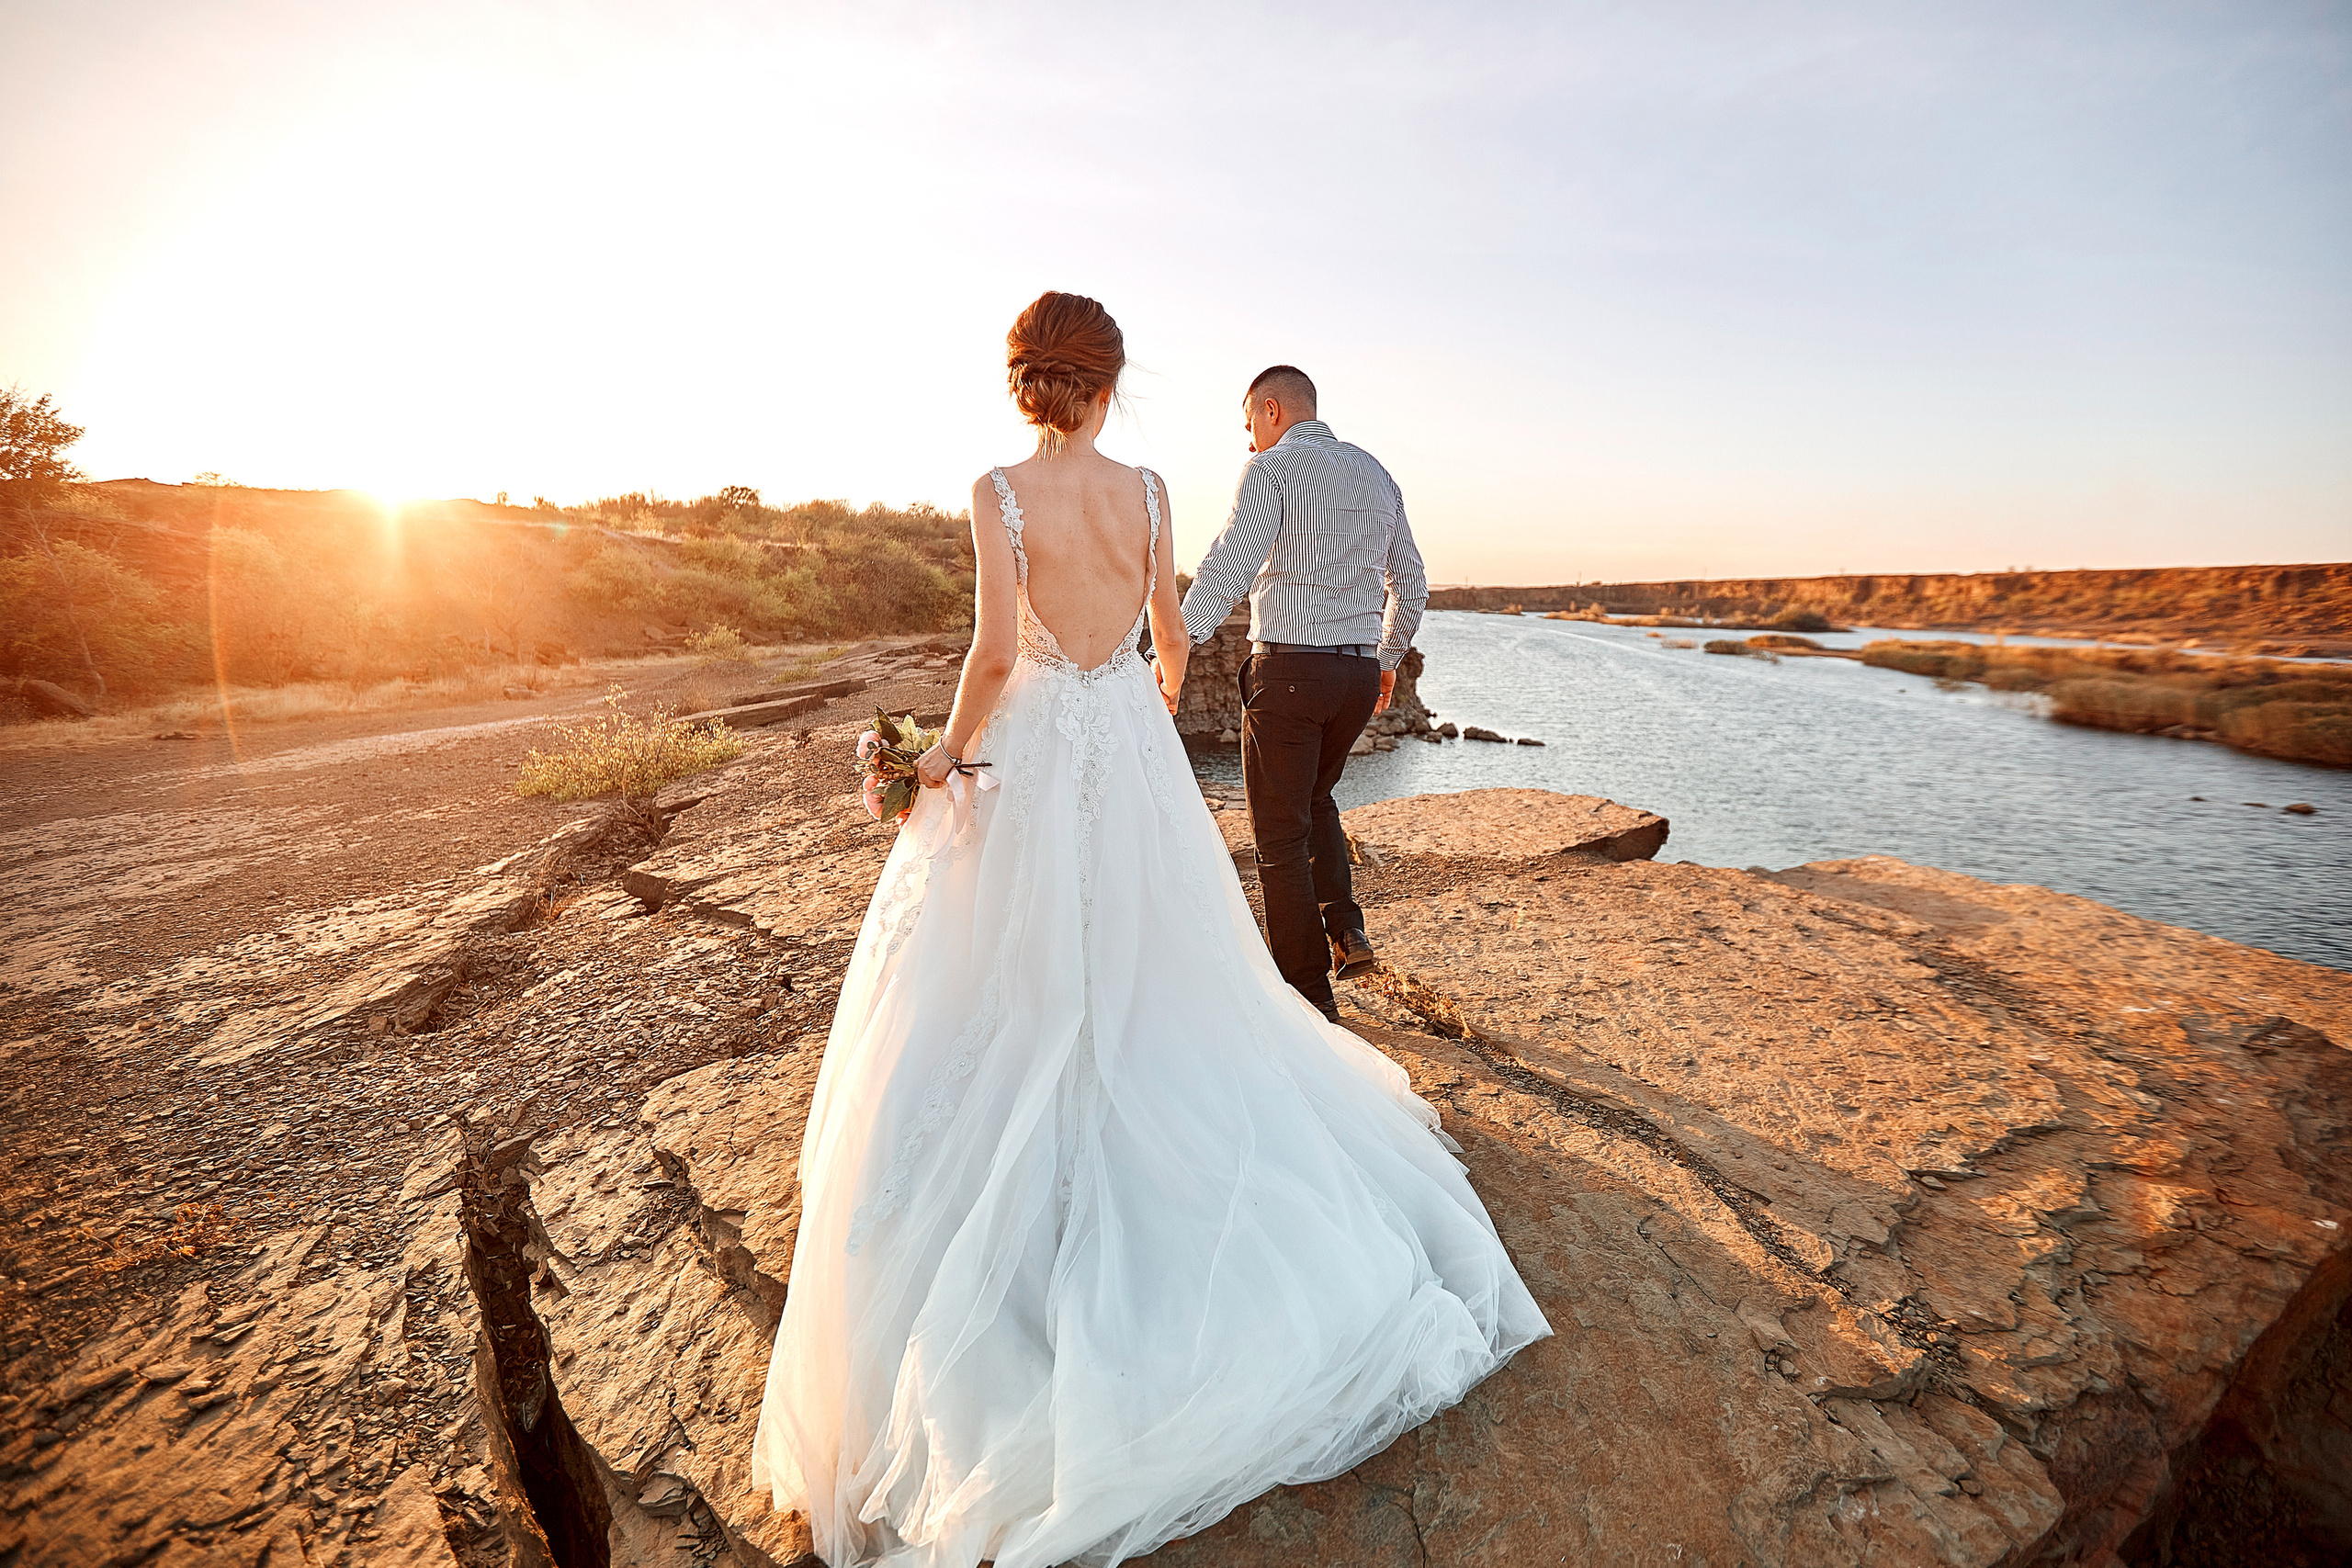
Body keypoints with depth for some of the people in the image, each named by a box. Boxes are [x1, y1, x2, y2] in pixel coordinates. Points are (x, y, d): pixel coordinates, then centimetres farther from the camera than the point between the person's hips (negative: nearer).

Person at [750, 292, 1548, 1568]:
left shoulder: (998, 493, -9)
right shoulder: (1147, 489, 0)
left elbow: (996, 651, -18)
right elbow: (1171, 633, 6)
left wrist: (949, 753, -4)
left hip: (1033, 748, -3)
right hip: (1133, 744, 3)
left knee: (1030, 973, 11)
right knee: (1151, 959, 19)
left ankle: (1030, 1188, 24)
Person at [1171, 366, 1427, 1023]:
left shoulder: (1271, 467, -5)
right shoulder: (1376, 474, 15)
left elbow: (1229, 563, -23)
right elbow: (1411, 583, 19)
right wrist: (1389, 656, 32)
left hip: (1287, 667, -6)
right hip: (1358, 673, 7)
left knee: (1281, 831, 5)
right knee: (1315, 799, 28)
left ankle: (1309, 996, 12)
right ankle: (1345, 928, 16)